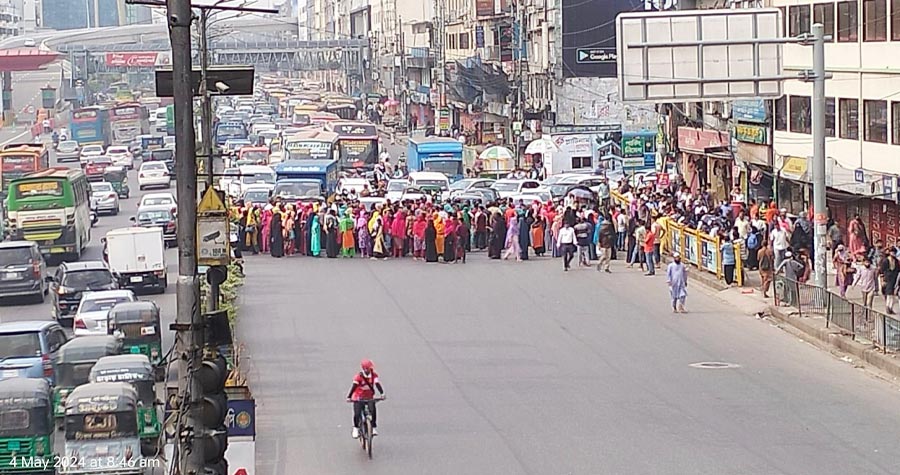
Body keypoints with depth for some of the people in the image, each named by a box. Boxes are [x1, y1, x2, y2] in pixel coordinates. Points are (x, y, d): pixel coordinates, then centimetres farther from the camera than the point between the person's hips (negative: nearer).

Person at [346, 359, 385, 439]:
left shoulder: (374, 375, -8)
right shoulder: (358, 377, -17)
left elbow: (377, 384, -20)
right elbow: (353, 387, -26)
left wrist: (382, 394, -36)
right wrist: (349, 397, -38)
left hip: (369, 398, 2)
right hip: (358, 398, -2)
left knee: (373, 410, -20)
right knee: (357, 413, -15)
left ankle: (374, 428, -6)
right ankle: (355, 429, 3)